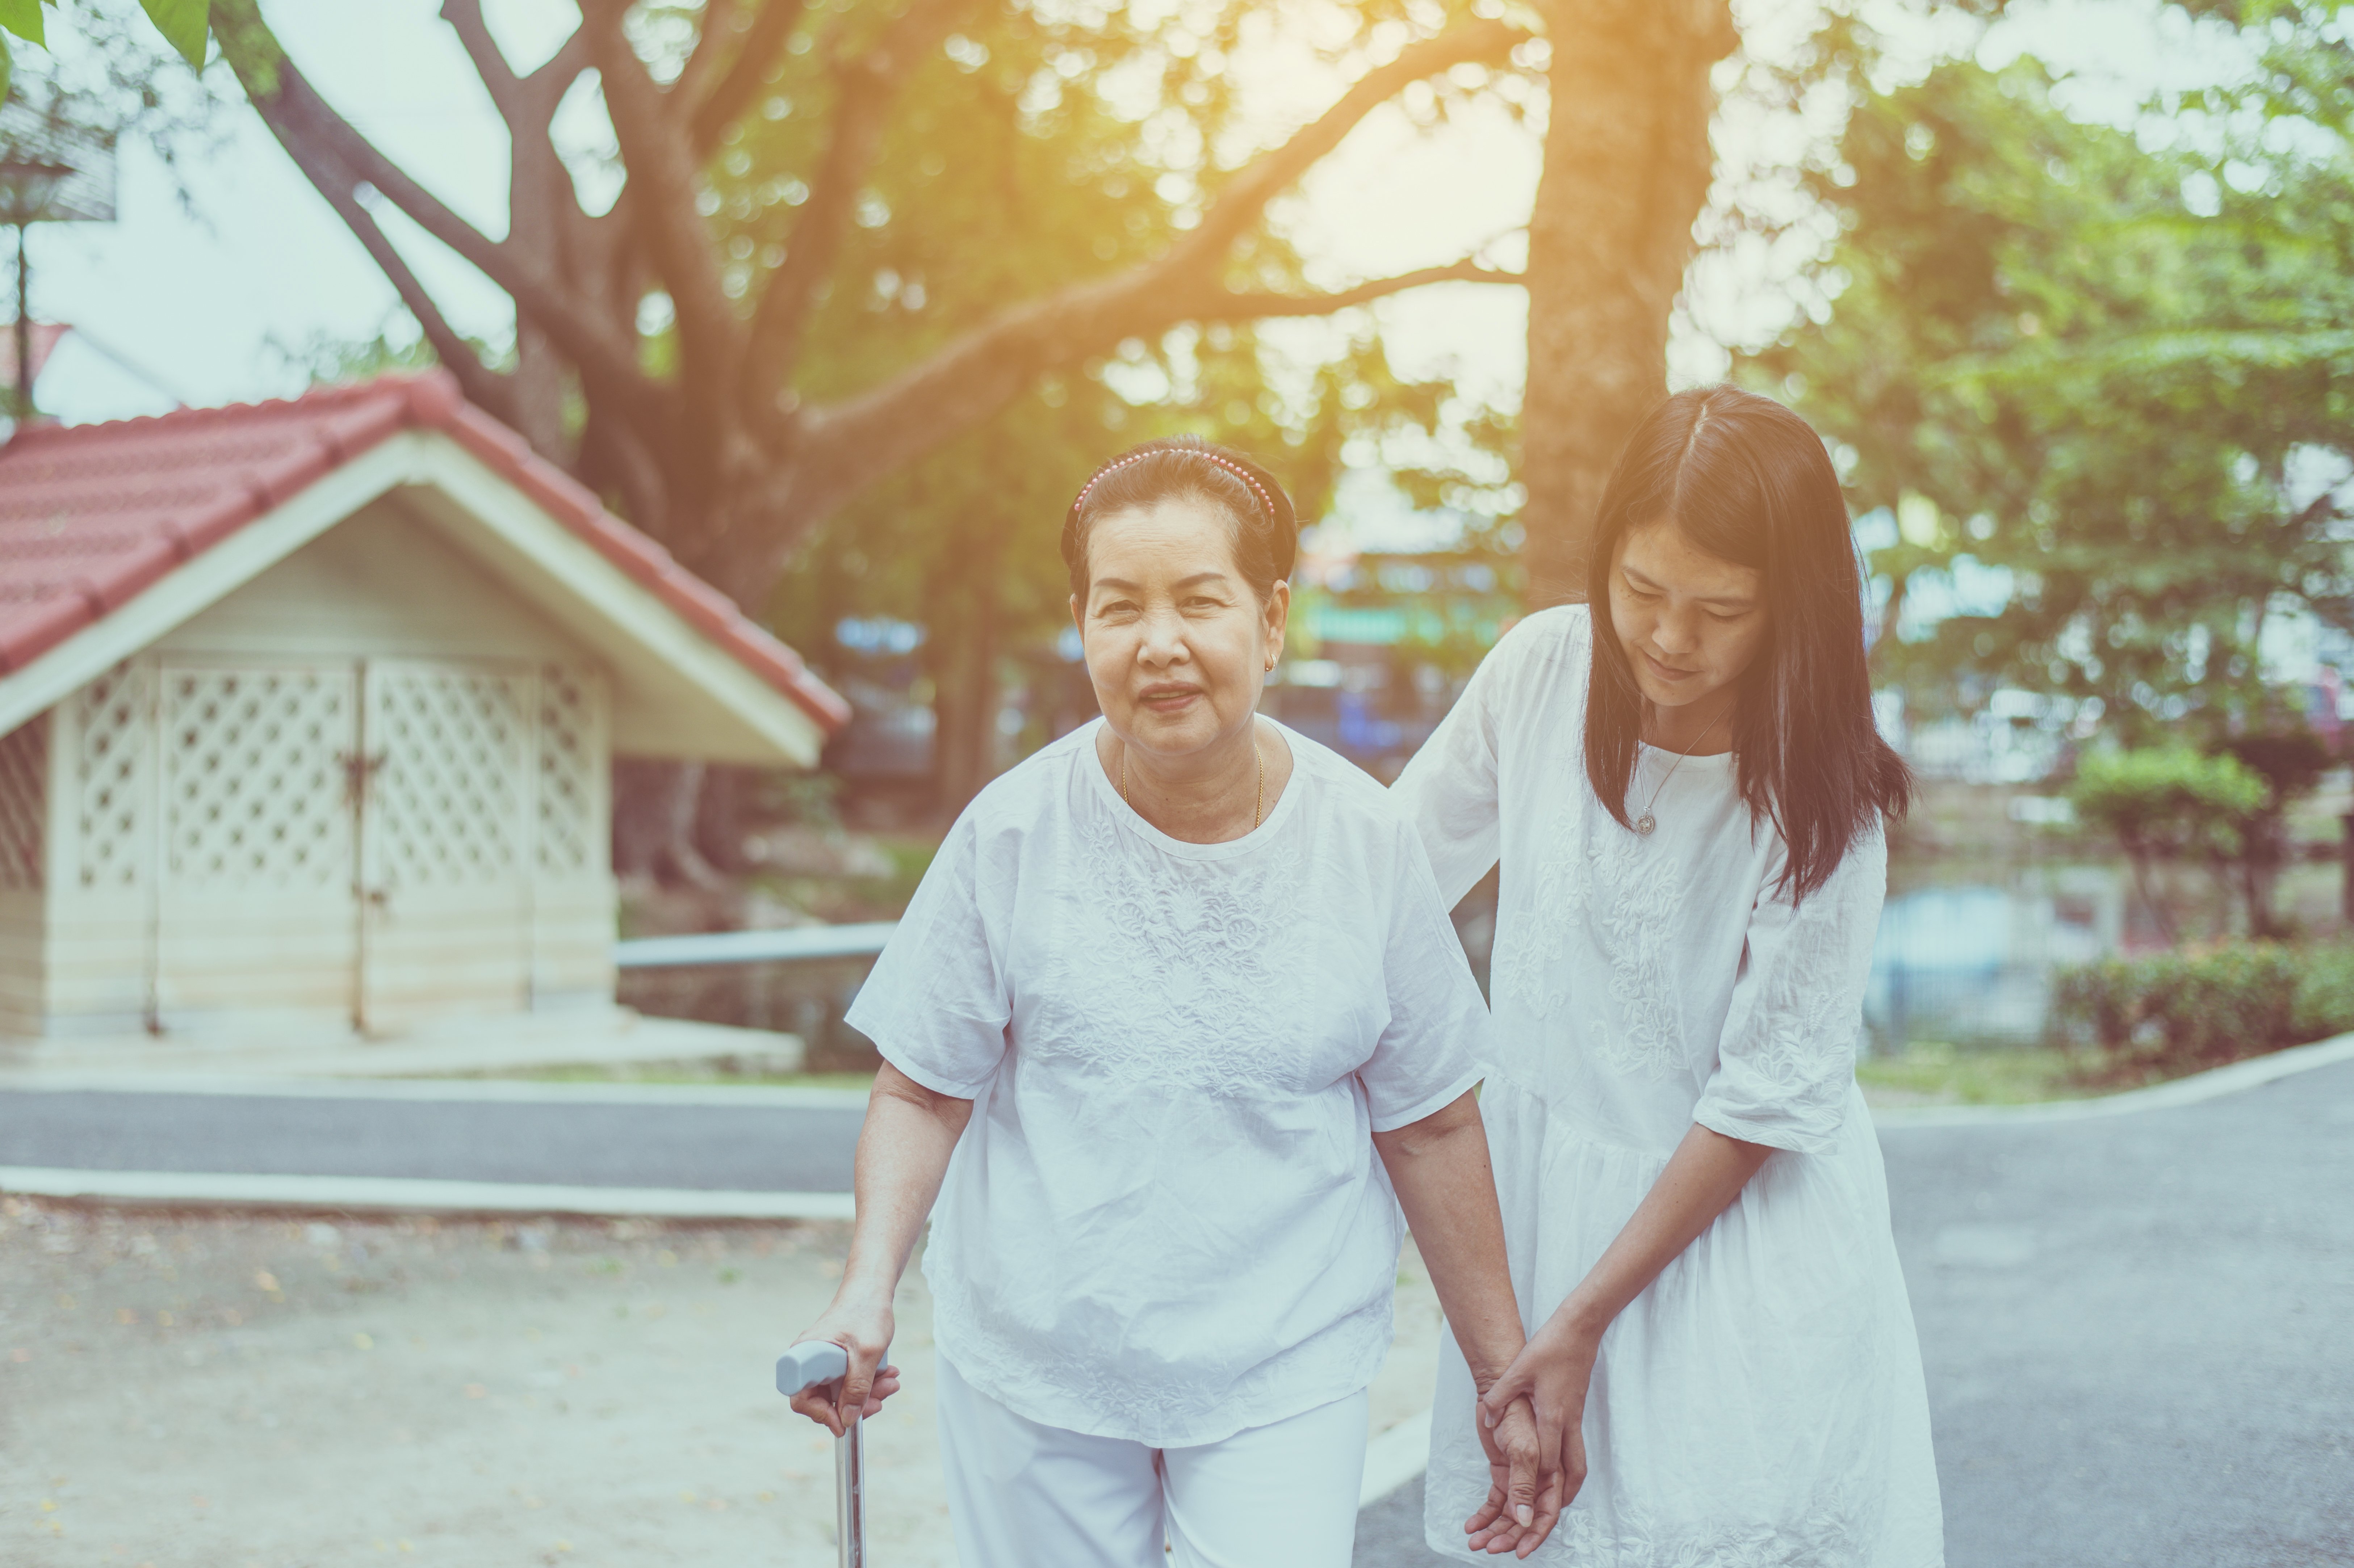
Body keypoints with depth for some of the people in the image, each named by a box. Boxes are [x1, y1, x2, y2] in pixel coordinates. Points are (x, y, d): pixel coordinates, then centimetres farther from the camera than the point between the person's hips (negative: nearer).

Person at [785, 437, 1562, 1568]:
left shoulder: (1368, 846, -6)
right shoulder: (1012, 835, -9)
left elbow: (1431, 1127, 2)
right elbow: (923, 1093, -2)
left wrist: (1505, 1373, 7)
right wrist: (868, 1287, -18)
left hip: (1284, 1370, 0)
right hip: (1035, 1360, 0)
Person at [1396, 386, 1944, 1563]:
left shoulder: (1820, 800, -18)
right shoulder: (1542, 668, -8)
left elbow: (1767, 1096, -15)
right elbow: (1405, 854, 9)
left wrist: (1584, 1321, -15)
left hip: (1739, 1219, -3)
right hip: (1536, 1187, 3)